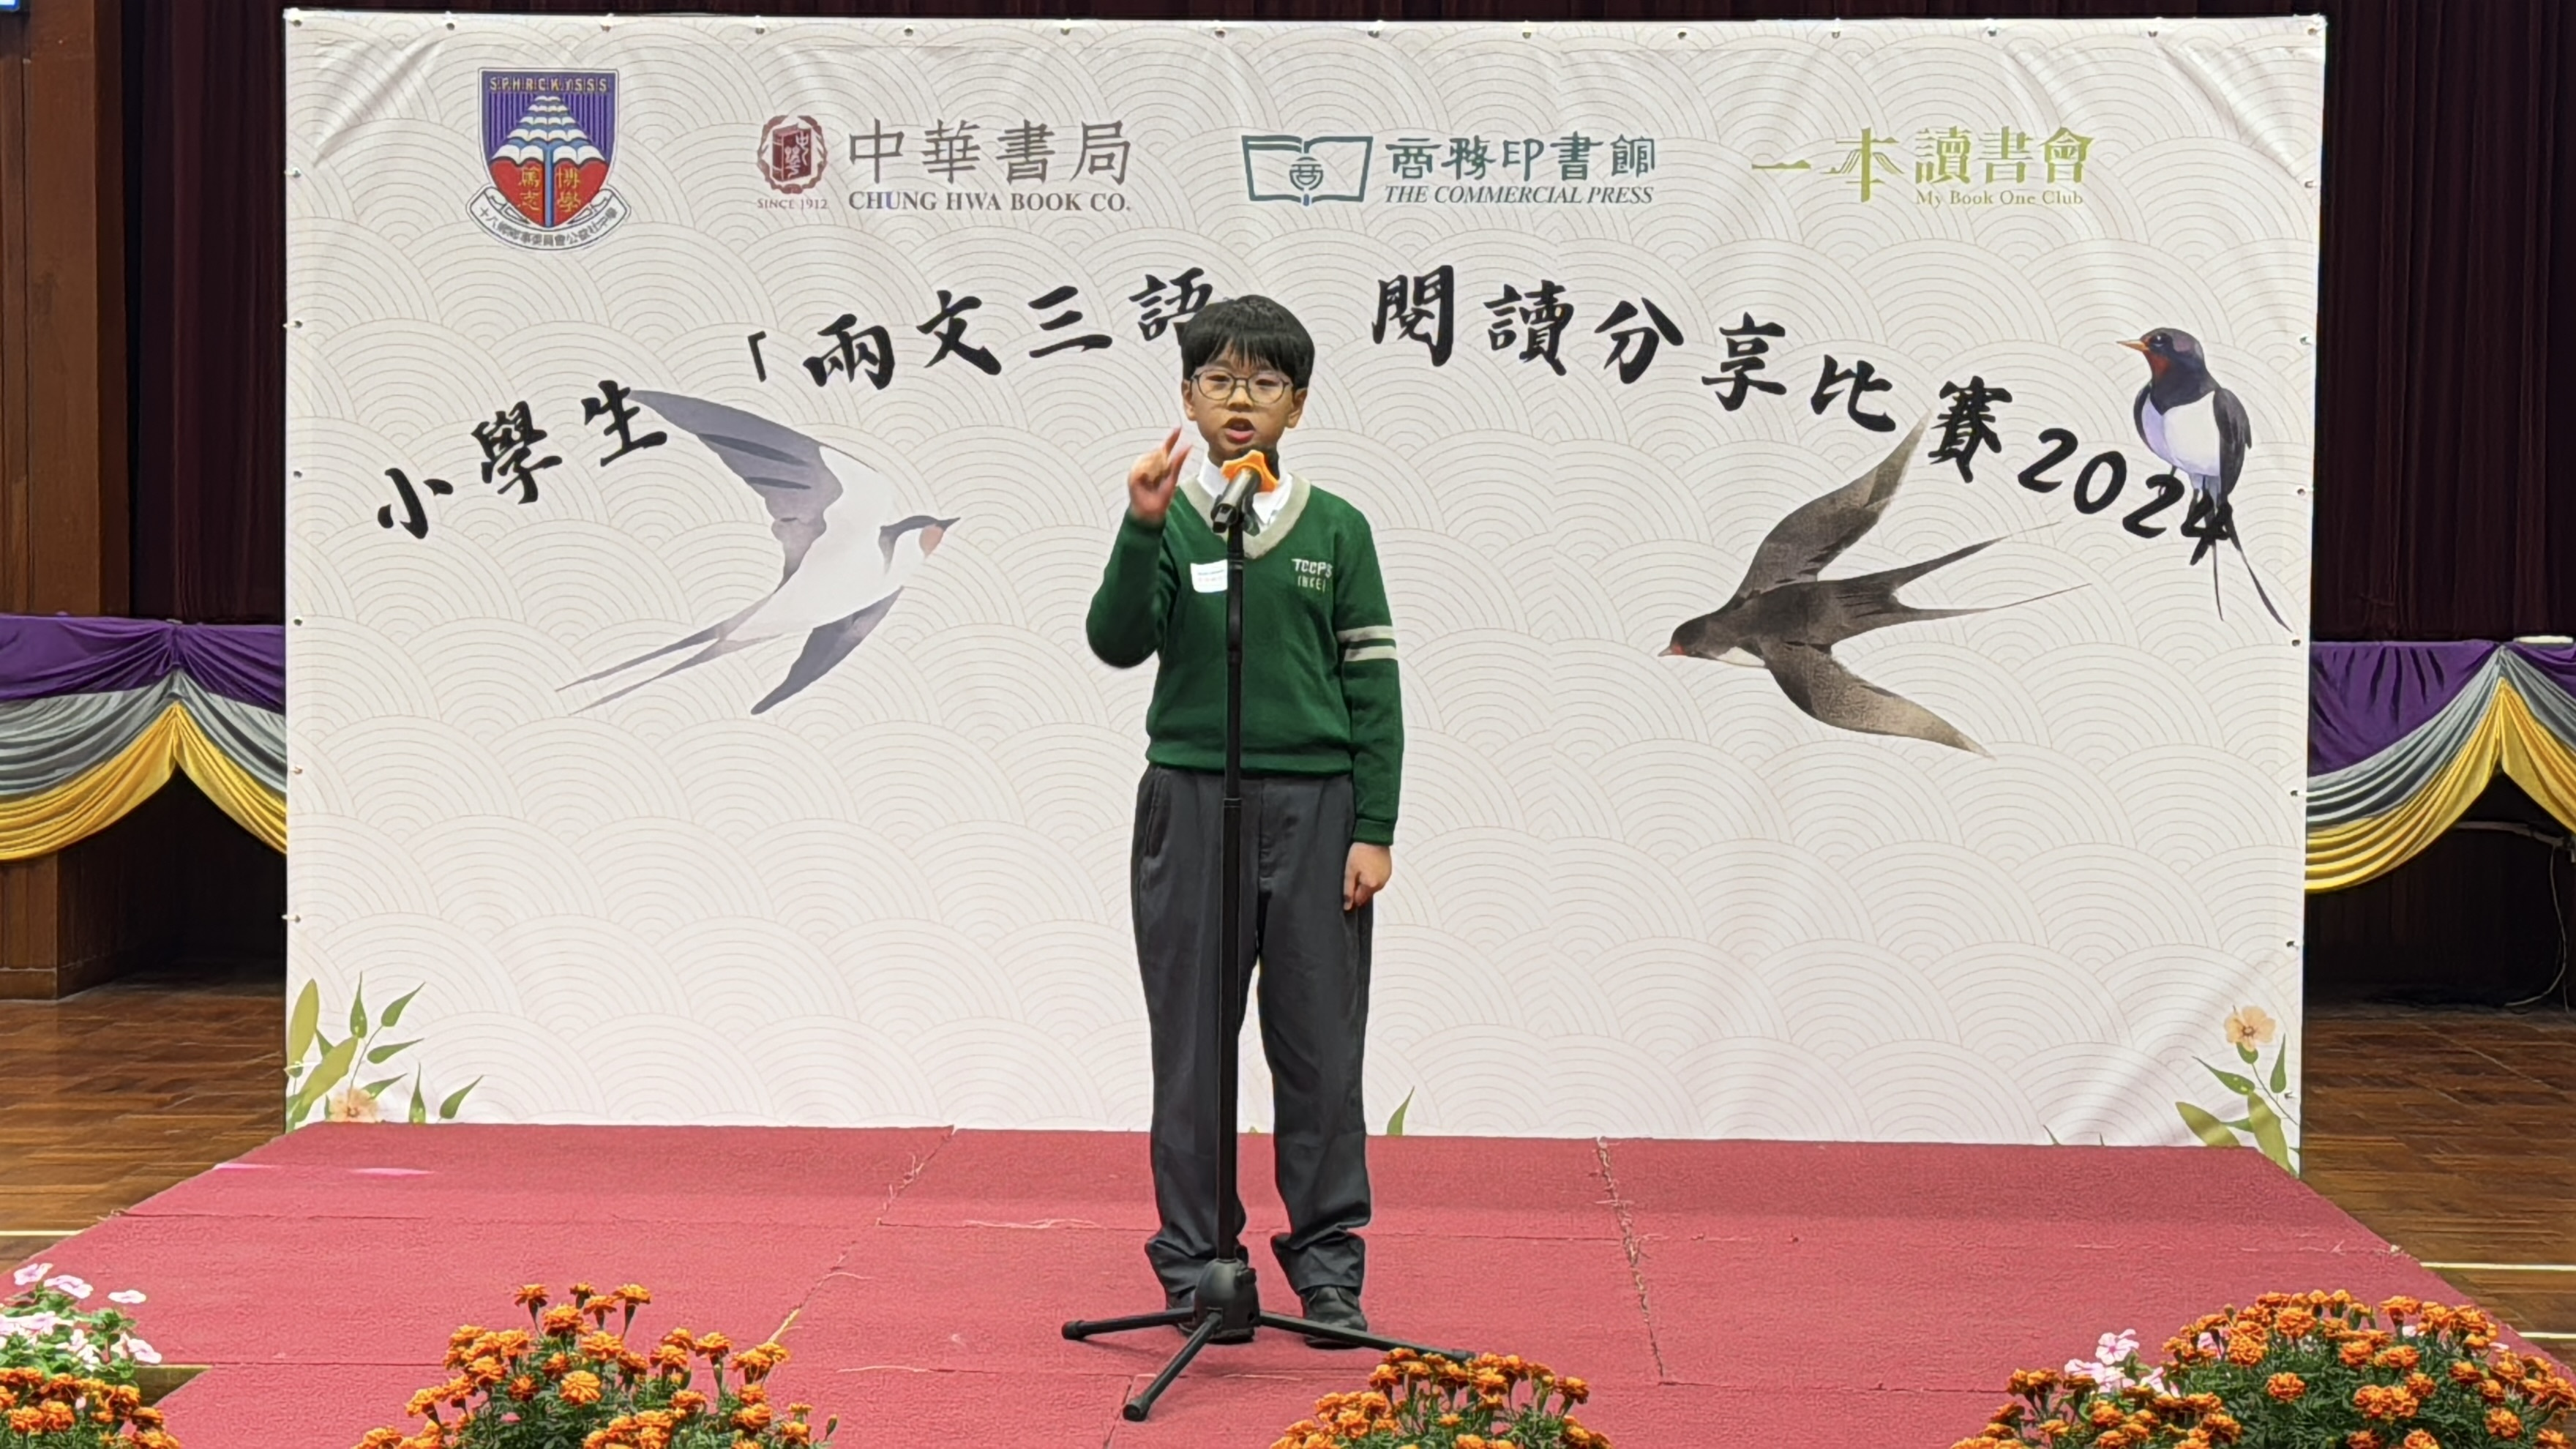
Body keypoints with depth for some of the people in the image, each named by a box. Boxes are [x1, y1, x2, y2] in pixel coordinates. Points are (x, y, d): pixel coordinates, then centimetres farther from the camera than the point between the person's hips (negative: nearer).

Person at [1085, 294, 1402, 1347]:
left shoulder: (1336, 530, 5)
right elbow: (1117, 643, -11)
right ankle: (1196, 1264, 15)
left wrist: (1374, 830, -1)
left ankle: (1329, 1267, 14)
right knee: (1193, 1045, 5)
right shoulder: (1167, 520, 3)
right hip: (1191, 803, 0)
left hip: (1315, 806, 1)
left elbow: (1373, 683, 4)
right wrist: (1143, 527, -23)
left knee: (1320, 1044, 4)